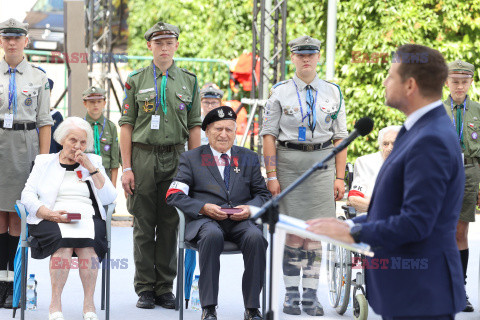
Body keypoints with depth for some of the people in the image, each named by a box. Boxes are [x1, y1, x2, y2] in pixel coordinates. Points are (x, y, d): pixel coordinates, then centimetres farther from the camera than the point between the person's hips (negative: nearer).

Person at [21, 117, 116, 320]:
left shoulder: (93, 162, 22)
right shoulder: (45, 162, 19)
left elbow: (109, 198, 9)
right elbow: (28, 195, 6)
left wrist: (92, 169, 1)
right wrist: (49, 214, -11)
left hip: (88, 219, 1)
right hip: (51, 220, -1)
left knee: (88, 242, -34)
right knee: (63, 241, -35)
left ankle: (89, 303, -30)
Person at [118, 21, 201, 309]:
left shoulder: (189, 82, 8)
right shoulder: (136, 81, 4)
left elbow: (194, 127, 9)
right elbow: (126, 125, 2)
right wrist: (127, 167, -5)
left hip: (175, 158, 1)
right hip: (143, 157, -1)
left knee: (170, 224, 4)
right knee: (144, 225, 1)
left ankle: (165, 288, 10)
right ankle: (145, 288, 6)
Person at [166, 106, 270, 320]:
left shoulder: (249, 158, 20)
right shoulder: (191, 159, 13)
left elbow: (263, 194, 17)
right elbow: (174, 196, 3)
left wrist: (250, 208, -7)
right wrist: (204, 208, -13)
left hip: (240, 222, 2)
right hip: (204, 221, -2)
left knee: (255, 237, -33)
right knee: (212, 235, -38)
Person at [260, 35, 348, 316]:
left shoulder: (333, 93, 9)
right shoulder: (280, 92, 4)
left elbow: (340, 137, 8)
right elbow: (269, 135, 2)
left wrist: (340, 177, 2)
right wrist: (272, 175, -6)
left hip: (322, 163, 1)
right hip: (289, 162, -1)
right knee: (294, 230, -1)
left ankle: (311, 295, 5)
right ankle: (292, 295, 8)